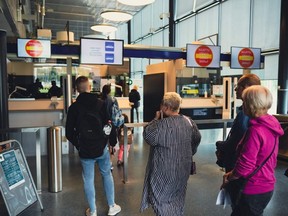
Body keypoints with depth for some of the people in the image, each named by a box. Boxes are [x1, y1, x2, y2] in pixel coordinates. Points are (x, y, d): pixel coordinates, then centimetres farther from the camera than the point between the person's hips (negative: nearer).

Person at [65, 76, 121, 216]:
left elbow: (69, 133, -5)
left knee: (88, 180, 11)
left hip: (85, 150, -1)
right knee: (107, 175, 17)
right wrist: (112, 142, 9)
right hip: (102, 147, 1)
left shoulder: (74, 108, -8)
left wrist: (78, 145, 12)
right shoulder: (101, 104, -7)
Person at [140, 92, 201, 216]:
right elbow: (197, 138, 11)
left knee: (160, 199, 10)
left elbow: (147, 136, -16)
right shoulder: (188, 121, -1)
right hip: (183, 168, 7)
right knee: (177, 199, 23)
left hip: (165, 170, -7)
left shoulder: (163, 124, -25)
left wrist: (156, 119, -8)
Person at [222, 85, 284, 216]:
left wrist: (228, 177, -7)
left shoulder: (255, 131, -27)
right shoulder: (271, 125, 1)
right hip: (266, 186, 8)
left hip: (253, 190, -8)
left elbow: (244, 167, -27)